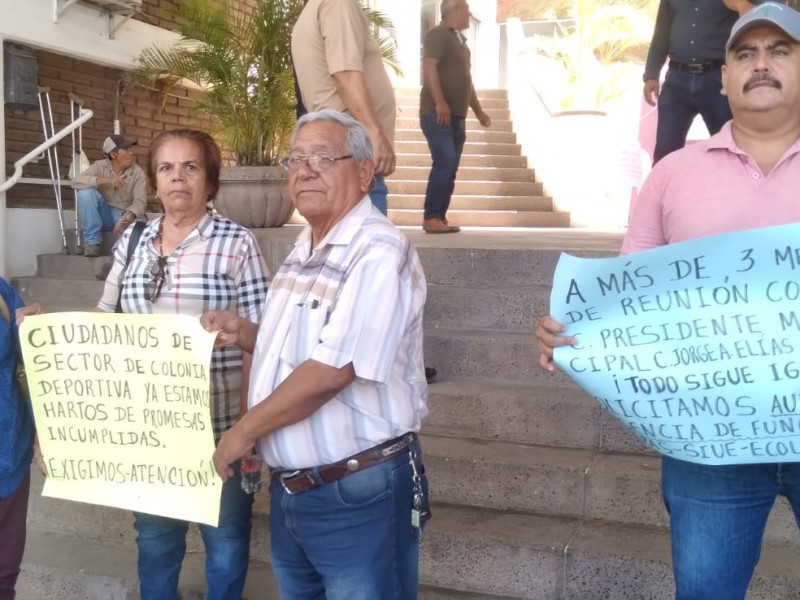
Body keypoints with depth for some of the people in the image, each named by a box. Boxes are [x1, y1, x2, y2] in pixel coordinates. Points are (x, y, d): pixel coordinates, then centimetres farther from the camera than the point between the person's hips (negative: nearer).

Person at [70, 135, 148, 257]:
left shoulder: (137, 172, -7)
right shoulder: (100, 166, -7)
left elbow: (140, 201, -18)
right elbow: (76, 181, -21)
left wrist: (130, 215, -41)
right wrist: (105, 180, -34)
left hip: (124, 216, -2)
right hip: (103, 215, 2)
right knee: (86, 192, -26)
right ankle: (92, 243, -18)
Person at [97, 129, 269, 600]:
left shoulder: (237, 243, -7)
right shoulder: (133, 240, 6)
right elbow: (106, 317, 14)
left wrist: (249, 423, -14)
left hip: (219, 419, -4)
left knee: (225, 533, 13)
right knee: (154, 532, 19)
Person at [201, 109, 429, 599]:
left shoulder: (379, 252, -19)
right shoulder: (304, 252, 11)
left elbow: (331, 372, -25)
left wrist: (244, 431, -13)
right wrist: (246, 334, 4)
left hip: (358, 494, -8)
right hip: (290, 488, 9)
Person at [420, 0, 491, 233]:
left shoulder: (460, 40, 23)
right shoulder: (438, 34, -4)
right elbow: (429, 67, -16)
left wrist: (478, 110, 29)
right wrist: (440, 102, -26)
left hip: (457, 115, 9)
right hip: (438, 114, -9)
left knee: (450, 167, 5)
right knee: (445, 163, -17)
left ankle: (440, 217, 8)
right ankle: (431, 218, -15)